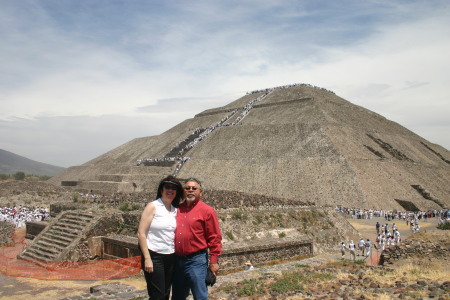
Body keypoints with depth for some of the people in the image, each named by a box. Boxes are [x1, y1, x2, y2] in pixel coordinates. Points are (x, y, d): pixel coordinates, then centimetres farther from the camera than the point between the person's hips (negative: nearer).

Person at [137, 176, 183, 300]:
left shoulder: (175, 210, 9)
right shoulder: (152, 207, -7)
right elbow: (141, 233, -11)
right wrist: (147, 258, -15)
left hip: (171, 257, 6)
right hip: (154, 256, -6)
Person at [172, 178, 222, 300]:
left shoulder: (207, 211, -7)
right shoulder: (178, 209, 8)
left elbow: (214, 238, -8)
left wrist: (214, 261, -10)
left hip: (196, 261, -5)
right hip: (177, 260, 6)